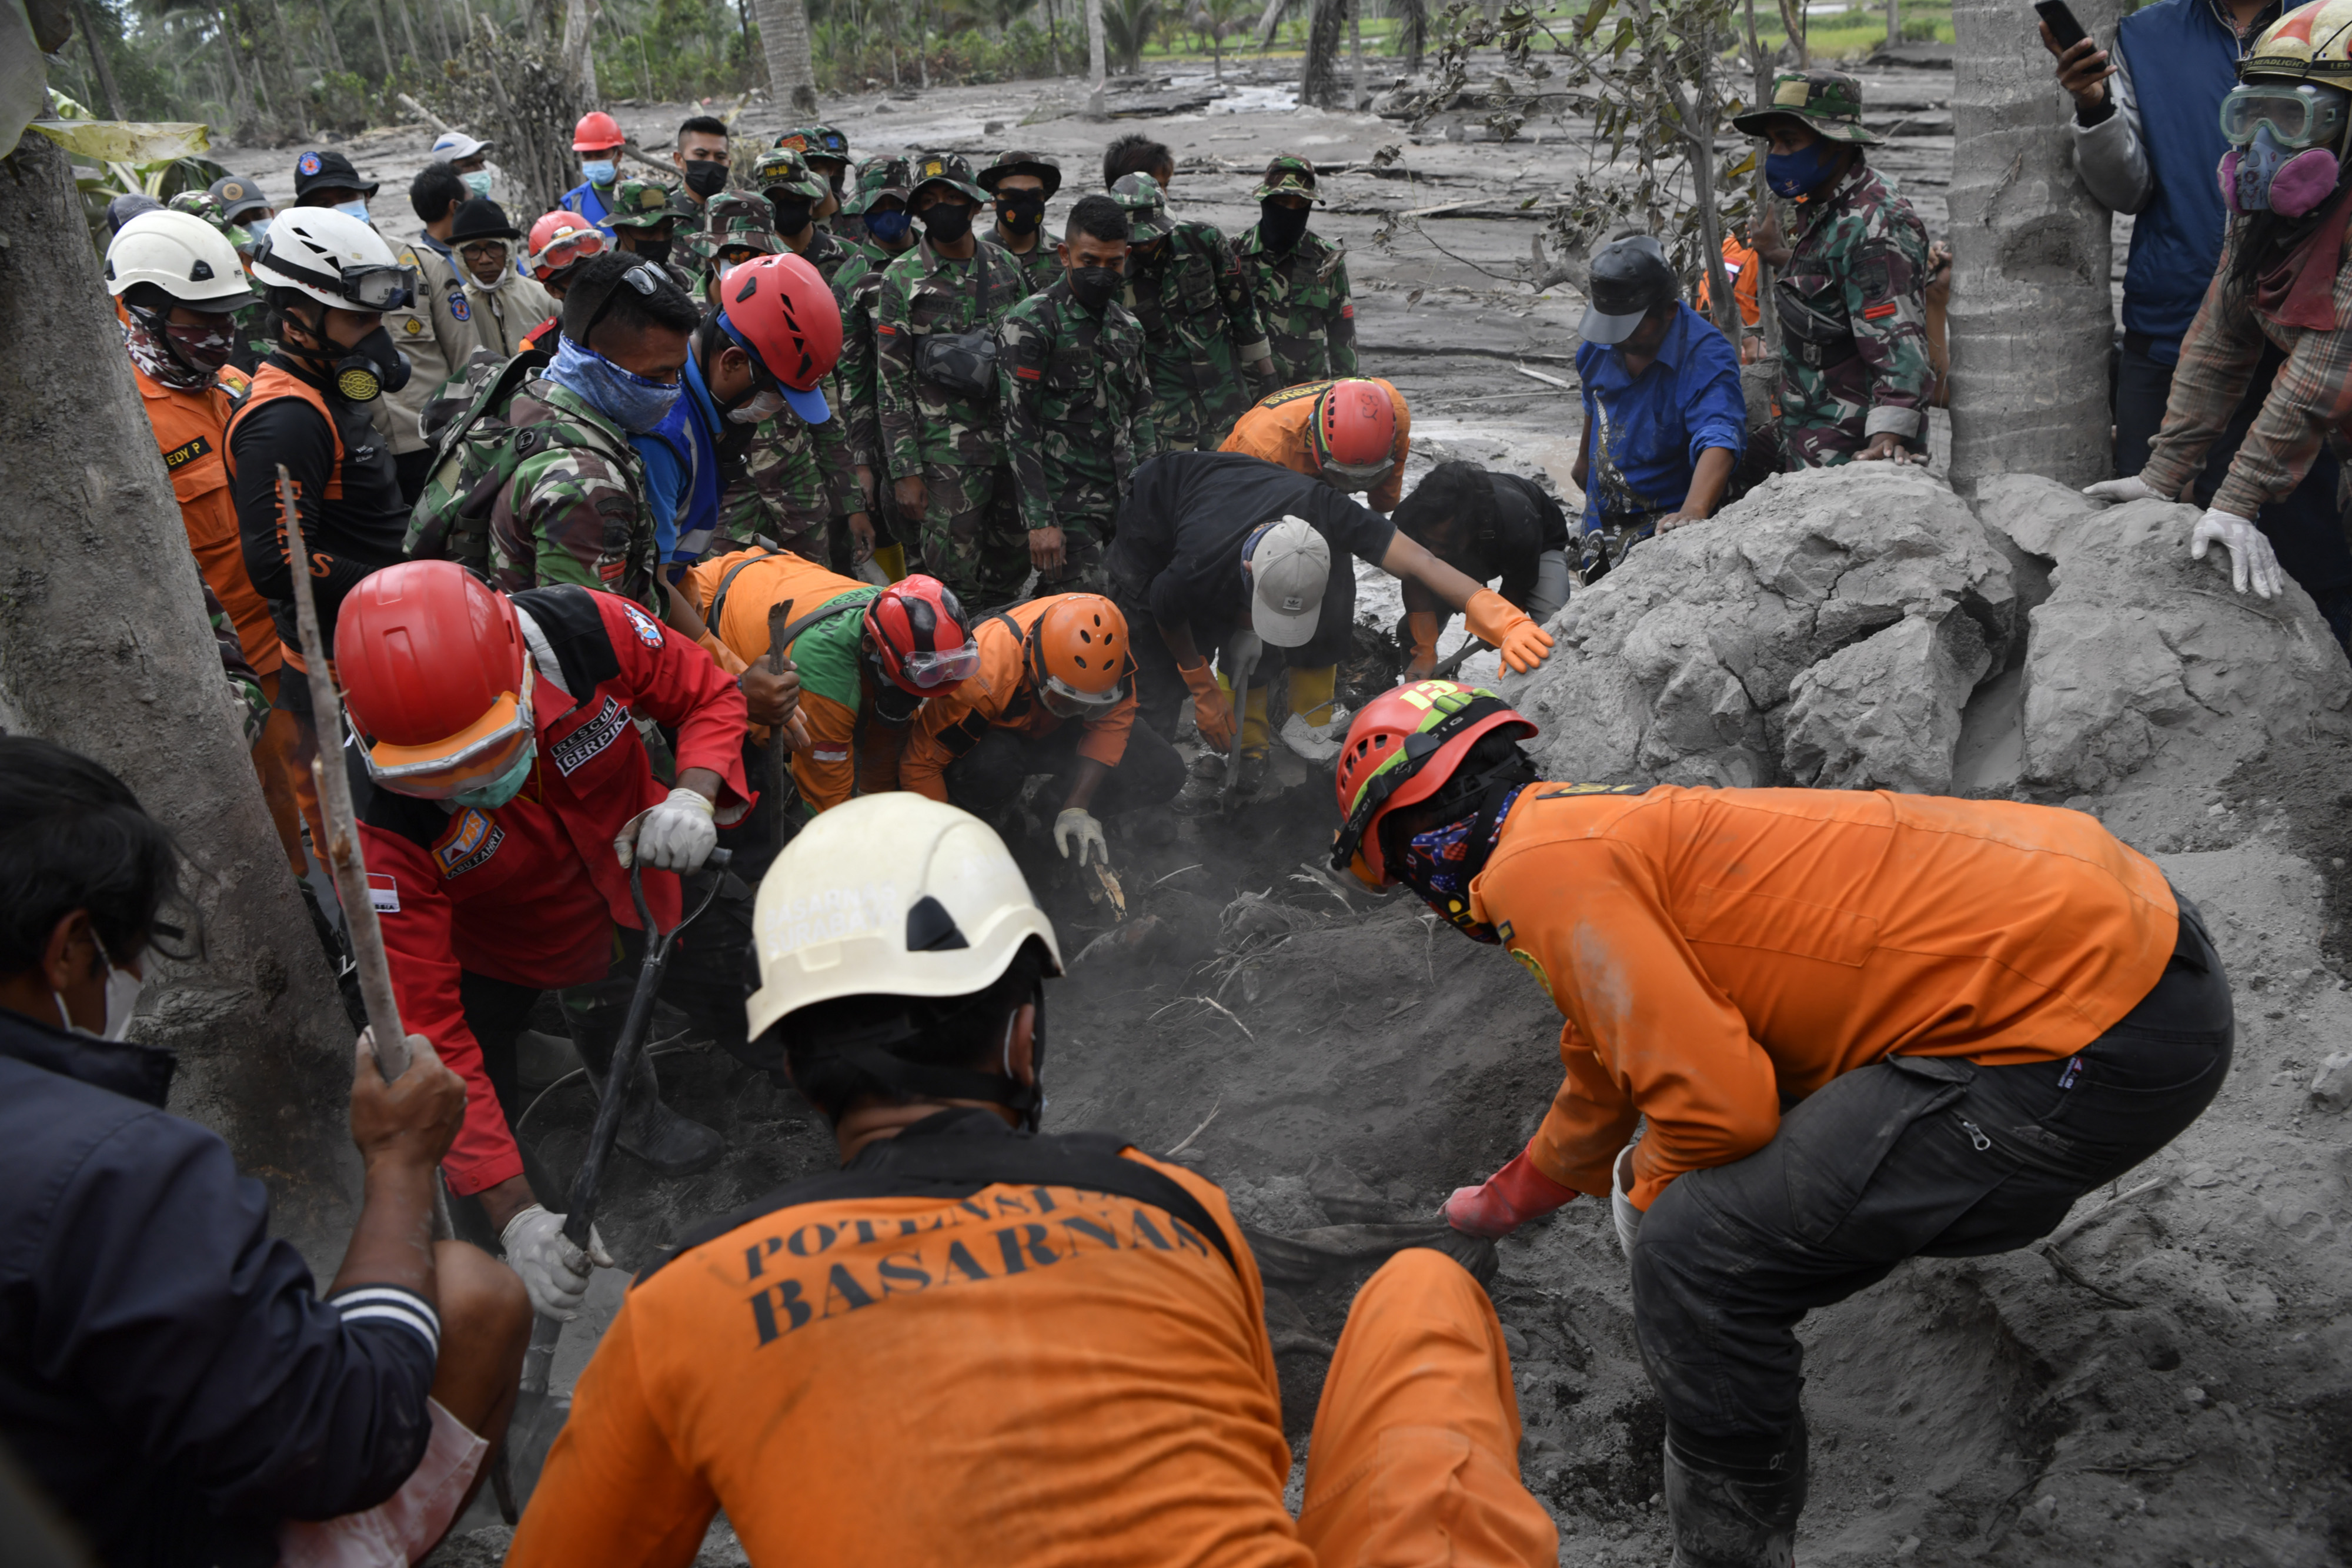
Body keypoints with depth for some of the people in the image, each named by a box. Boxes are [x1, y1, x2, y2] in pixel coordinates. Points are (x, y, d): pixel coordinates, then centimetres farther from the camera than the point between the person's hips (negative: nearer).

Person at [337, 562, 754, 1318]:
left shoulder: (585, 632, -37)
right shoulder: (378, 818, -40)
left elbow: (713, 697, -16)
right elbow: (425, 1028, -36)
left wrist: (694, 796, -39)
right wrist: (516, 1214, -41)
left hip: (637, 891, 3)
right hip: (498, 962, -2)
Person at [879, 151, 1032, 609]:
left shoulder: (1004, 266, 9)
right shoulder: (903, 279, -3)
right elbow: (892, 383, -4)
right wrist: (905, 471, -9)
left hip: (1013, 442, 4)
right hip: (948, 452, -4)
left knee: (1013, 565, 11)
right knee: (954, 576, -4)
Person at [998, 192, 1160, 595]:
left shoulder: (1127, 327, 15)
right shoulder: (1030, 323, -7)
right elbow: (1020, 429, -11)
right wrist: (1040, 521, -16)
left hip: (1124, 503, 7)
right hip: (1067, 510, -7)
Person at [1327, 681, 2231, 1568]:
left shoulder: (1542, 865, -13)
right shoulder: (1604, 829, 18)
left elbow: (1714, 1101, -20)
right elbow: (1603, 1078, 34)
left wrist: (1649, 1193, 3)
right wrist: (1511, 1199, 50)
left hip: (2090, 1043, -10)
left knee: (1695, 1252, -14)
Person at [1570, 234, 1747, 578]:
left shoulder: (1707, 356, -25)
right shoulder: (1599, 345, -5)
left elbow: (1719, 441, -40)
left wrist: (1693, 511, -57)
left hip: (1664, 533, -6)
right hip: (1601, 524, 6)